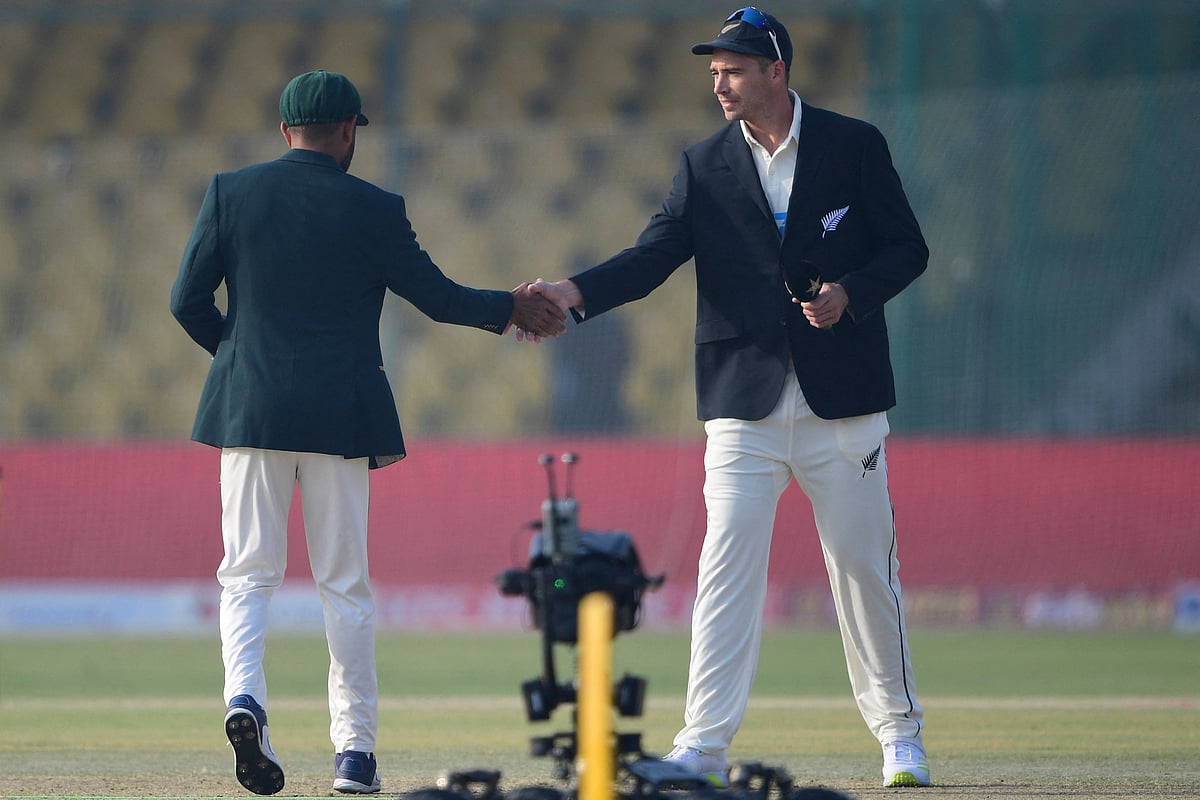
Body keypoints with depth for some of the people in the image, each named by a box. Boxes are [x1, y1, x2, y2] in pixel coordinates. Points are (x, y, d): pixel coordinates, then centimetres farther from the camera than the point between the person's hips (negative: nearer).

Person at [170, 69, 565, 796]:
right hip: (339, 410, -1)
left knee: (249, 573, 6)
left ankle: (245, 695, -21)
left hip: (249, 404, 1)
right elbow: (438, 298, 4)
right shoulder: (373, 209, -3)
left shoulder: (231, 192, 2)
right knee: (346, 582, 7)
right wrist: (511, 309, 21)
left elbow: (188, 301, 1)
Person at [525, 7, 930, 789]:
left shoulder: (855, 146, 1)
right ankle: (705, 746, -6)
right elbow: (655, 253, -5)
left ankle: (900, 733, 20)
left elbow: (907, 248, 3)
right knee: (727, 564, -6)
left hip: (842, 398, -1)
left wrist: (850, 293, -16)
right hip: (745, 397, 1)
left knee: (864, 565, 5)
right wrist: (576, 292, -22)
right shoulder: (705, 166, 6)